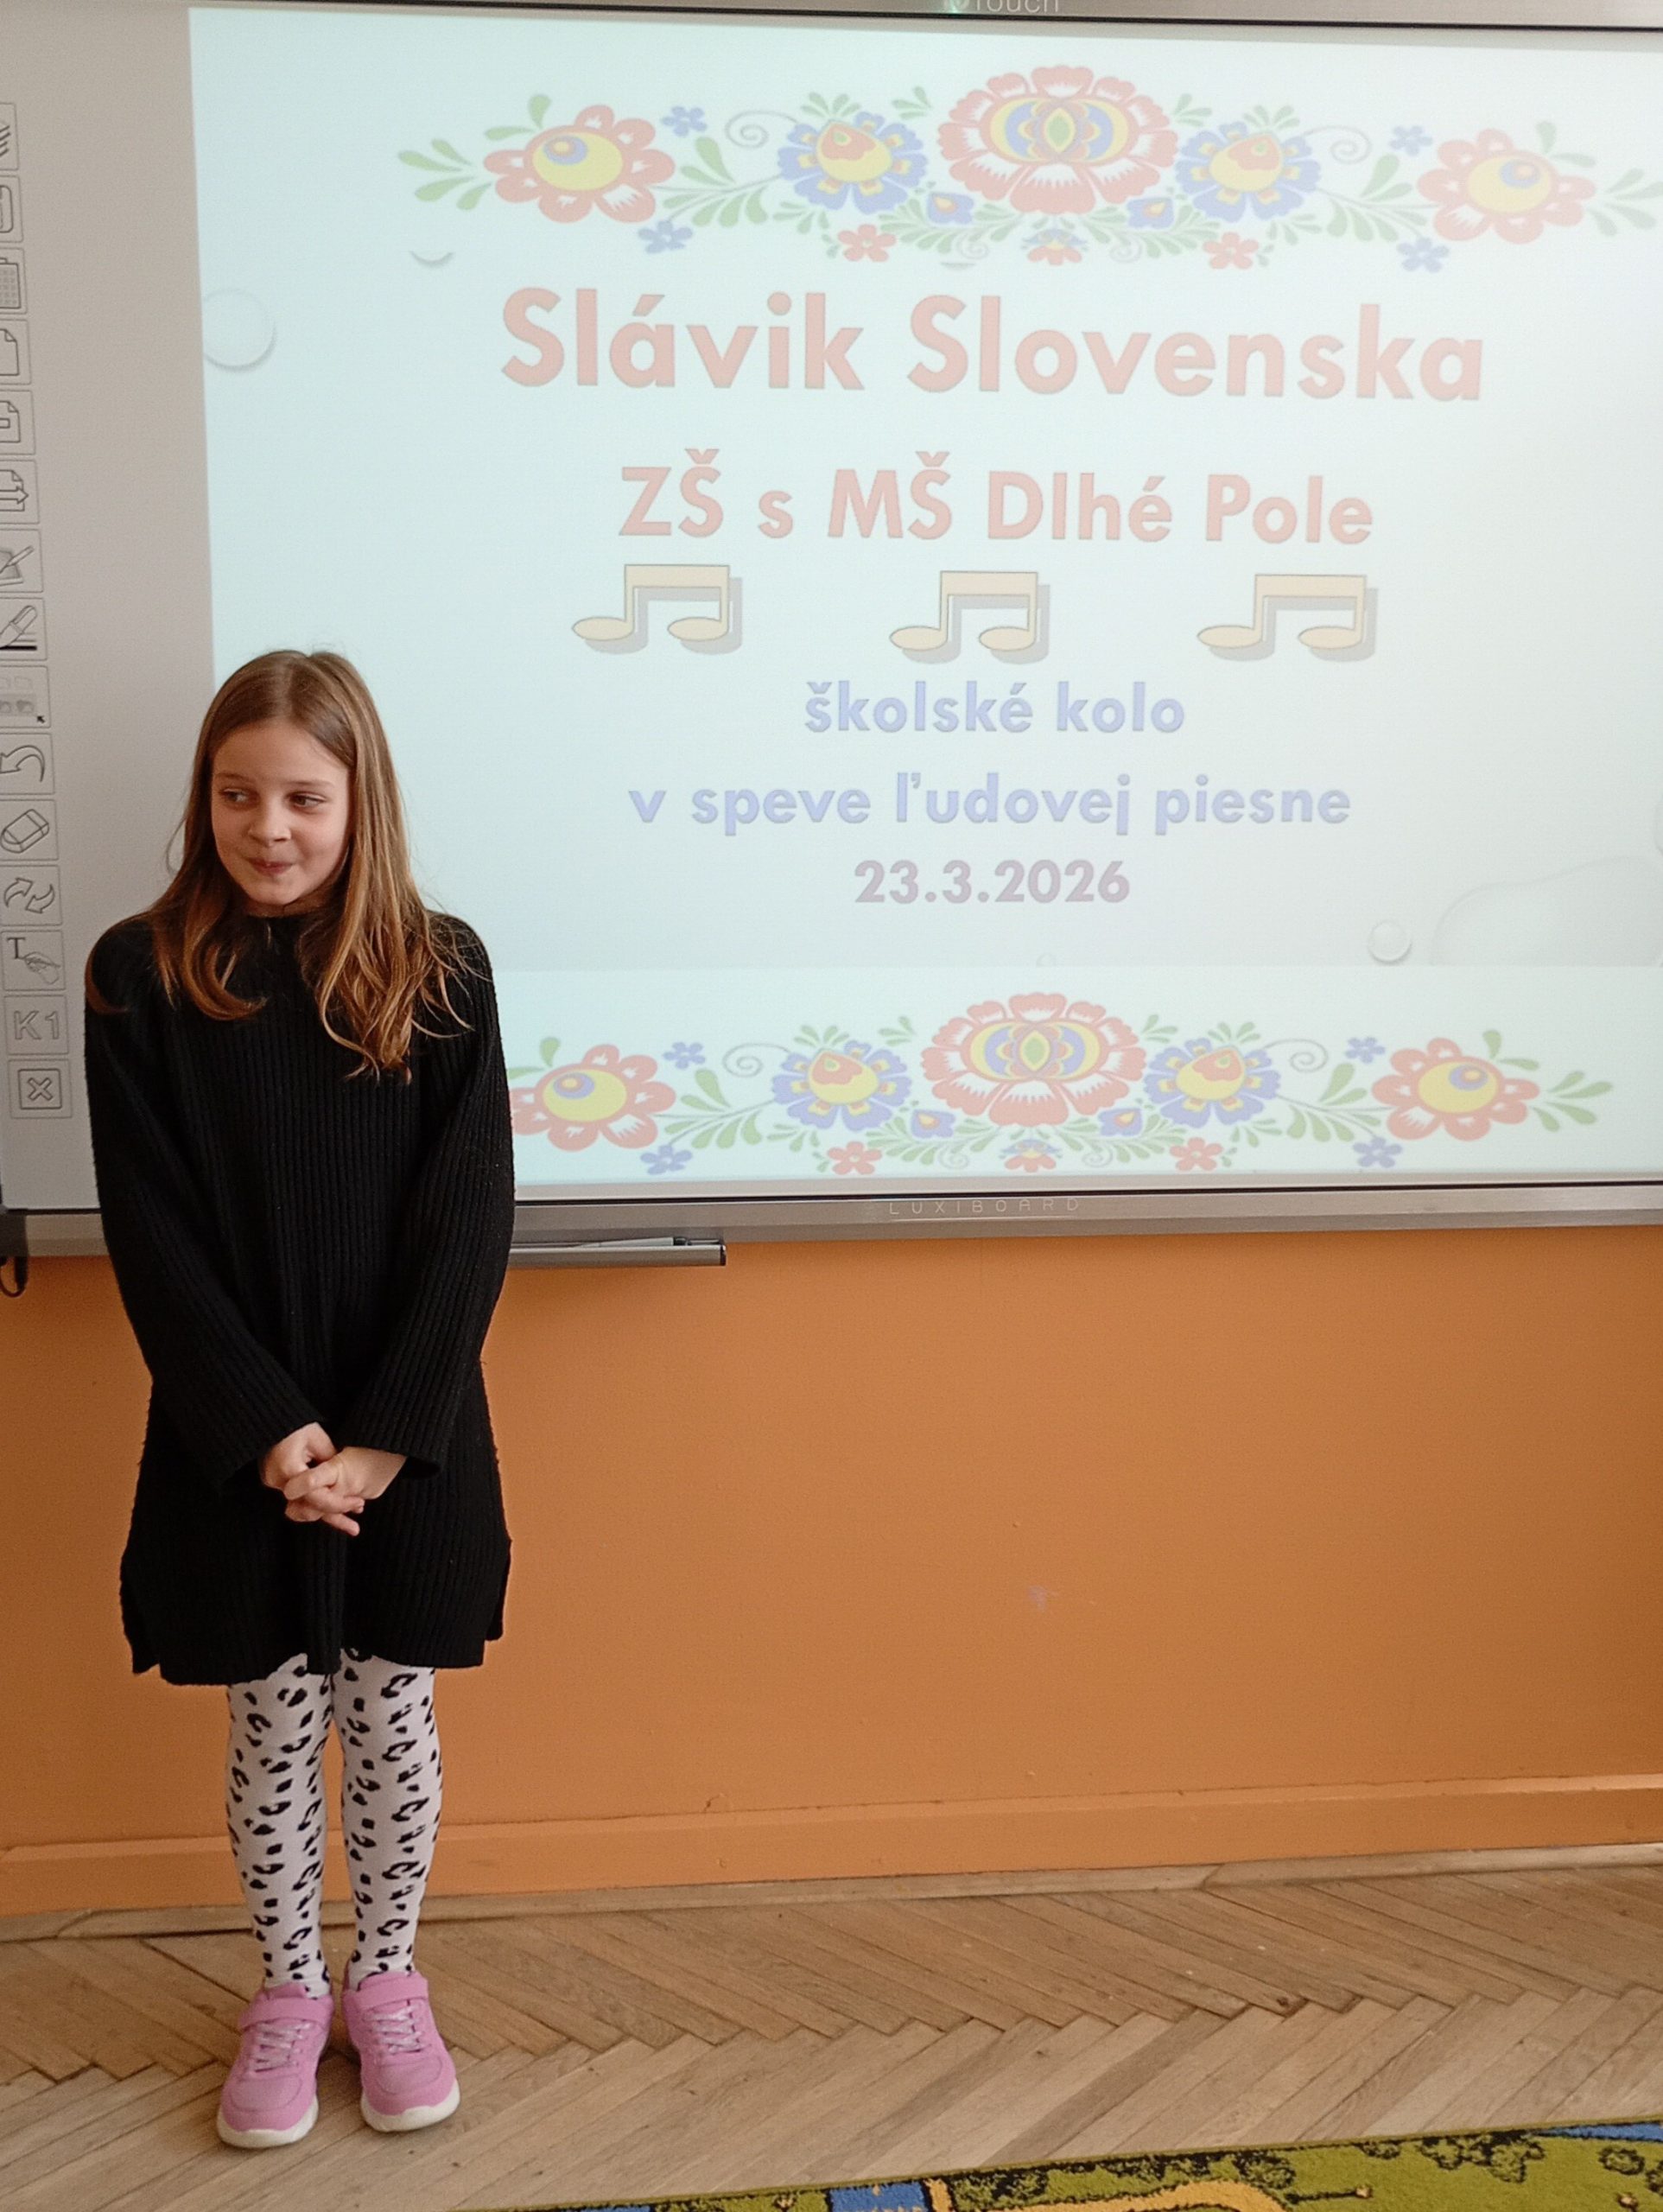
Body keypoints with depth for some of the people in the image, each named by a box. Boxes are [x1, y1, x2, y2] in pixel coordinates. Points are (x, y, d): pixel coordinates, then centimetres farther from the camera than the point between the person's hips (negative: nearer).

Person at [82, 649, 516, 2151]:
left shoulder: (437, 970, -4)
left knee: (391, 1716, 12)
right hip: (235, 1443, 0)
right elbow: (150, 1232, -7)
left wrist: (388, 1435, -14)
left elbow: (470, 1219, -7)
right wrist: (265, 1430, -14)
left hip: (410, 1440, 0)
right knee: (273, 1725, 12)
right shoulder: (141, 976, -5)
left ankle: (389, 1981, 33)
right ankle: (291, 1988, 33)